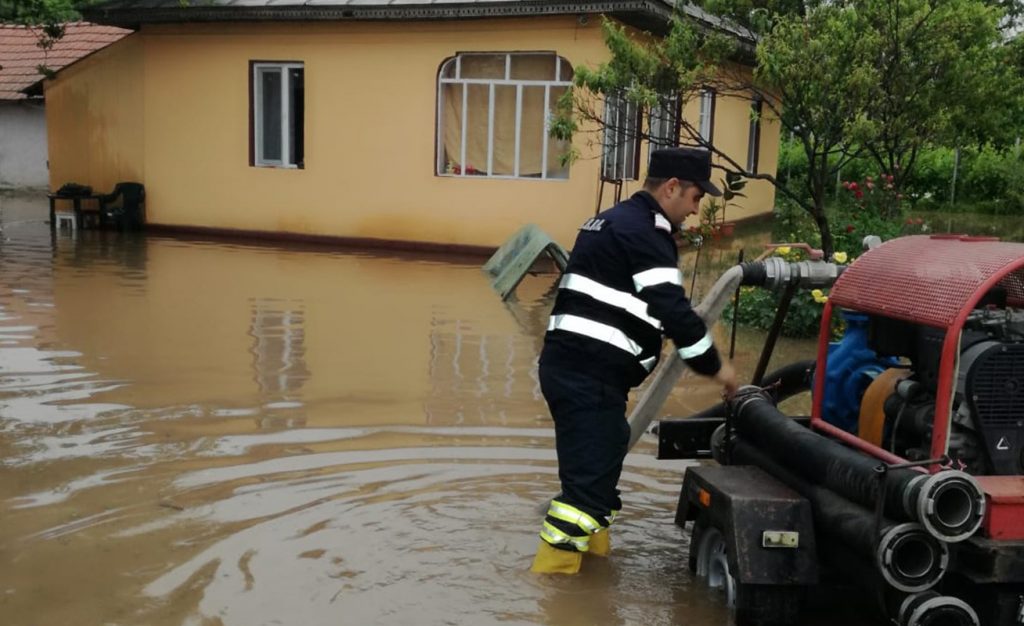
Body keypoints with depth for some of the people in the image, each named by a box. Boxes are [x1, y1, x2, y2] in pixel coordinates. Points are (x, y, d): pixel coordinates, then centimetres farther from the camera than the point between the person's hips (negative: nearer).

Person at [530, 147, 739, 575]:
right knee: (589, 479, -10)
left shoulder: (615, 221, 21)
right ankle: (551, 575, -7)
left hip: (571, 364, 11)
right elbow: (674, 311, -16)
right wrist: (714, 366, -4)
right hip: (589, 374, -11)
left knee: (598, 465, 21)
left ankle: (595, 554, 35)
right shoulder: (645, 231, -11)